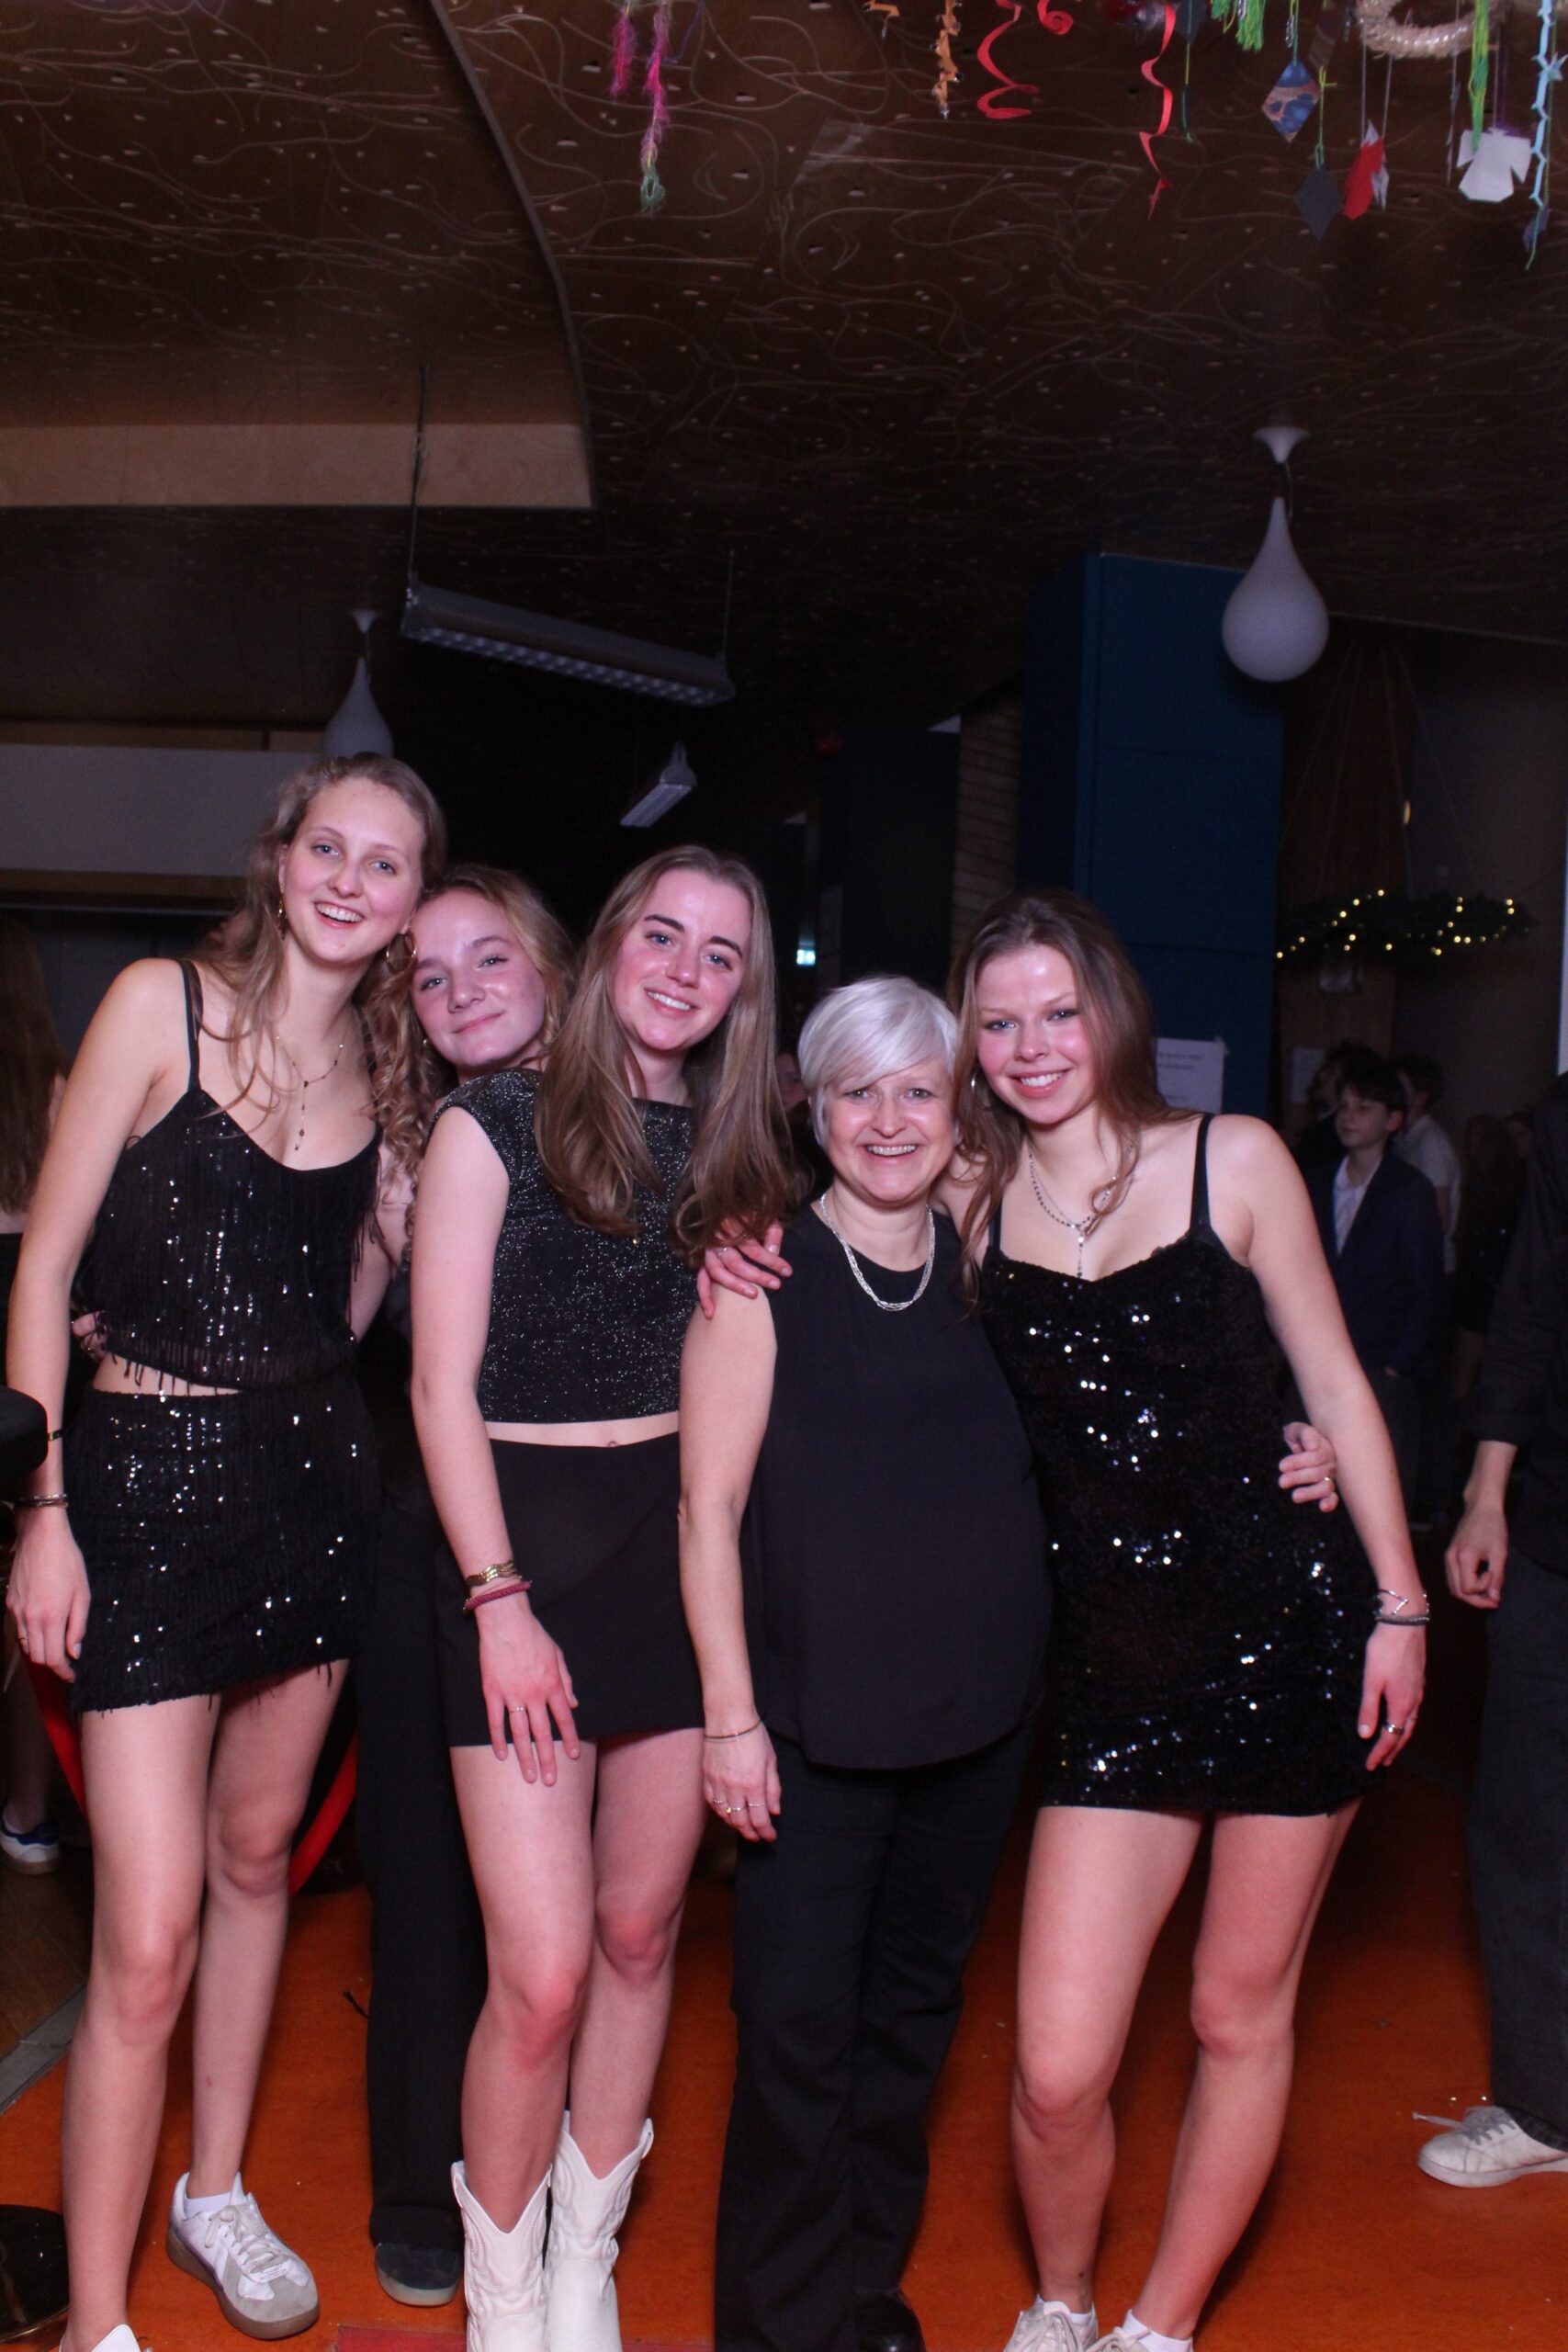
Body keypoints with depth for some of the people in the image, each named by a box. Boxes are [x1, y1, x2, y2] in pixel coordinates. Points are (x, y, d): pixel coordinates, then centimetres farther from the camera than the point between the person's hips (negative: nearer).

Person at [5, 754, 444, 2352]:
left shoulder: (382, 1069, 7)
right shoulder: (164, 1004, -7)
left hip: (311, 1477, 5)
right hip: (144, 1474, -5)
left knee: (256, 1853, 18)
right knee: (149, 1936, -5)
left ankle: (216, 2195, 39)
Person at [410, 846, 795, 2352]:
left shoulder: (728, 1152, 10)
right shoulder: (494, 1125, -4)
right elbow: (443, 1389, -7)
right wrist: (499, 1600, -12)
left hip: (678, 1541, 5)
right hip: (524, 1541, -4)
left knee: (641, 1932, 12)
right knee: (545, 1971, -6)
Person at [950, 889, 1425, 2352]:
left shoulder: (1233, 1160, -1)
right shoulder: (975, 1200, 3)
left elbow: (1333, 1382, 2)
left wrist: (1399, 1604, 0)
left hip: (1287, 1627, -1)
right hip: (1110, 1661, 1)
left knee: (1241, 2014, 13)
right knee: (1058, 2068, -4)